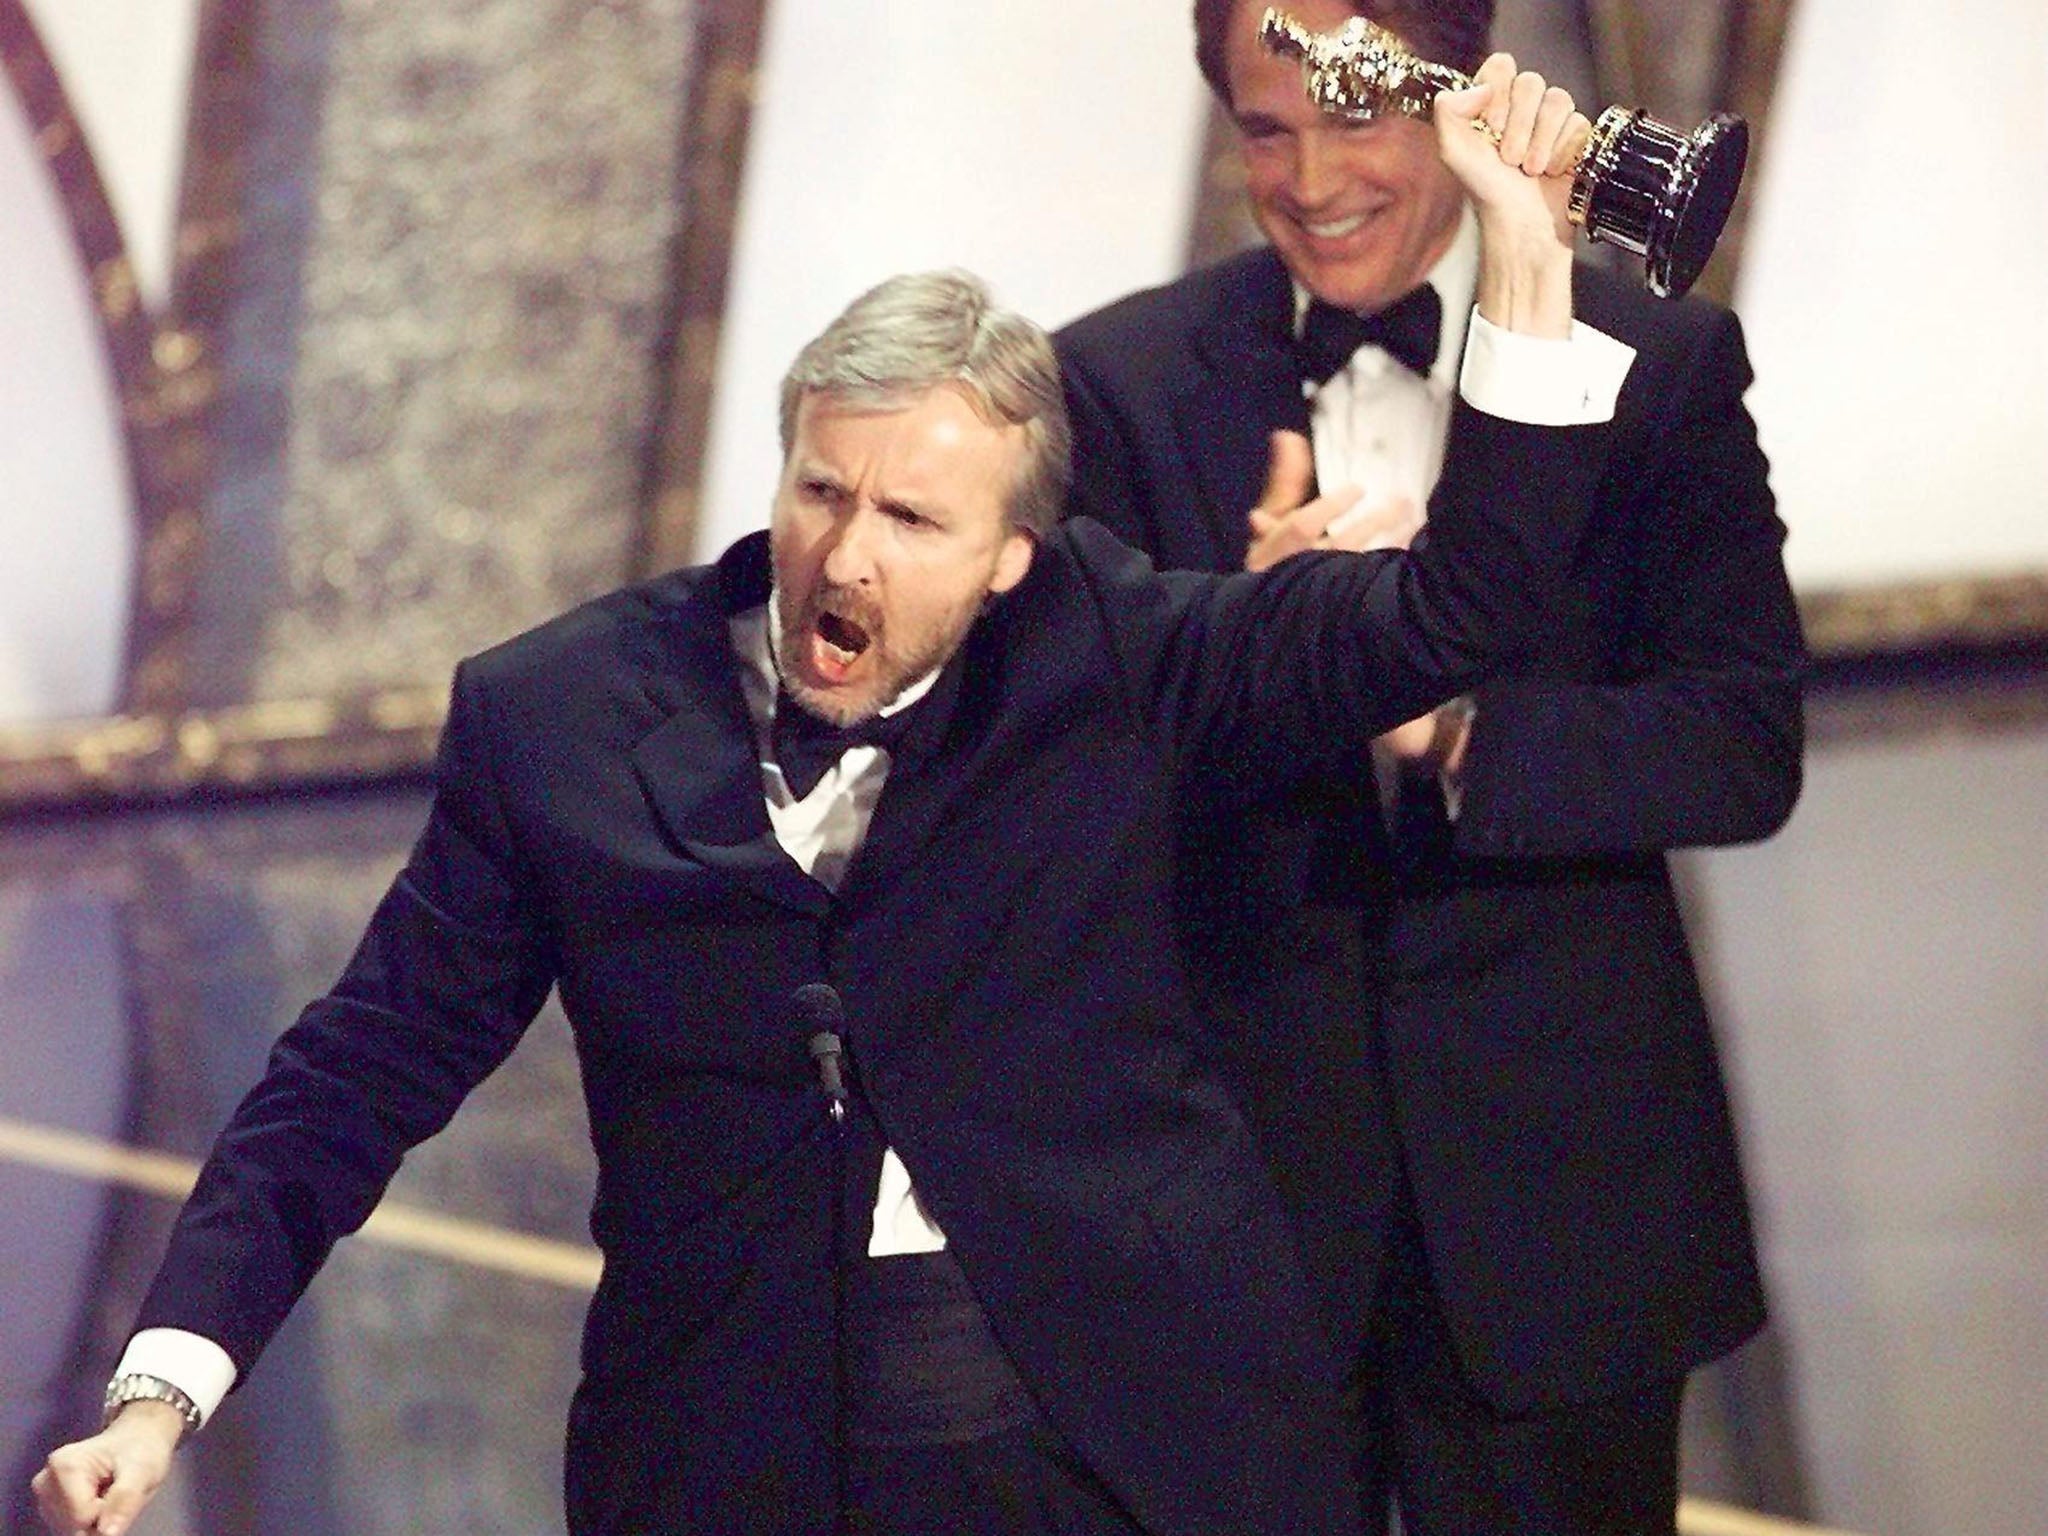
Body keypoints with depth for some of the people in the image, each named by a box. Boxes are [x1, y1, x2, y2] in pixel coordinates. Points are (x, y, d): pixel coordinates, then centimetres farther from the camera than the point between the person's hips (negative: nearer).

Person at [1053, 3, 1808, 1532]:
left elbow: (1745, 748, -7)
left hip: (1558, 1191, 0)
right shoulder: (1123, 385, 1)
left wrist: (1453, 728, -22)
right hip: (1241, 1174, 0)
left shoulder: (1660, 368, -1)